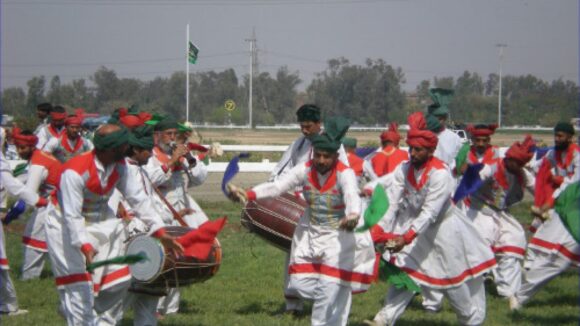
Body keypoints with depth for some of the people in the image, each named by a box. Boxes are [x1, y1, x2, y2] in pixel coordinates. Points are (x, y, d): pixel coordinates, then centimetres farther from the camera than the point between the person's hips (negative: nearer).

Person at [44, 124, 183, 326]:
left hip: (101, 222, 7)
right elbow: (72, 216, -33)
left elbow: (138, 199, -4)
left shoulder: (119, 165, -8)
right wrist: (85, 247, -45)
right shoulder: (75, 171, -31)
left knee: (117, 282, 5)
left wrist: (160, 233, -10)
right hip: (67, 226, -7)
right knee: (79, 286, -12)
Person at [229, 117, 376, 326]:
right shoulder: (305, 171, -10)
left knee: (331, 291, -8)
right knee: (301, 284, 4)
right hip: (311, 234, 5)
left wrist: (353, 215, -66)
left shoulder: (345, 174, -22)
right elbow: (277, 186, -21)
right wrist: (248, 195, -38)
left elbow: (352, 196, -42)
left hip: (339, 236, -5)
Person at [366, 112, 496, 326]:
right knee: (404, 269, -5)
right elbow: (391, 203, -15)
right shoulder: (403, 170, -9)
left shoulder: (440, 173, -27)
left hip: (443, 227, -4)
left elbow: (430, 212, -31)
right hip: (415, 224, 4)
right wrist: (378, 230, -28)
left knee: (455, 278, 7)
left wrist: (407, 237, -39)